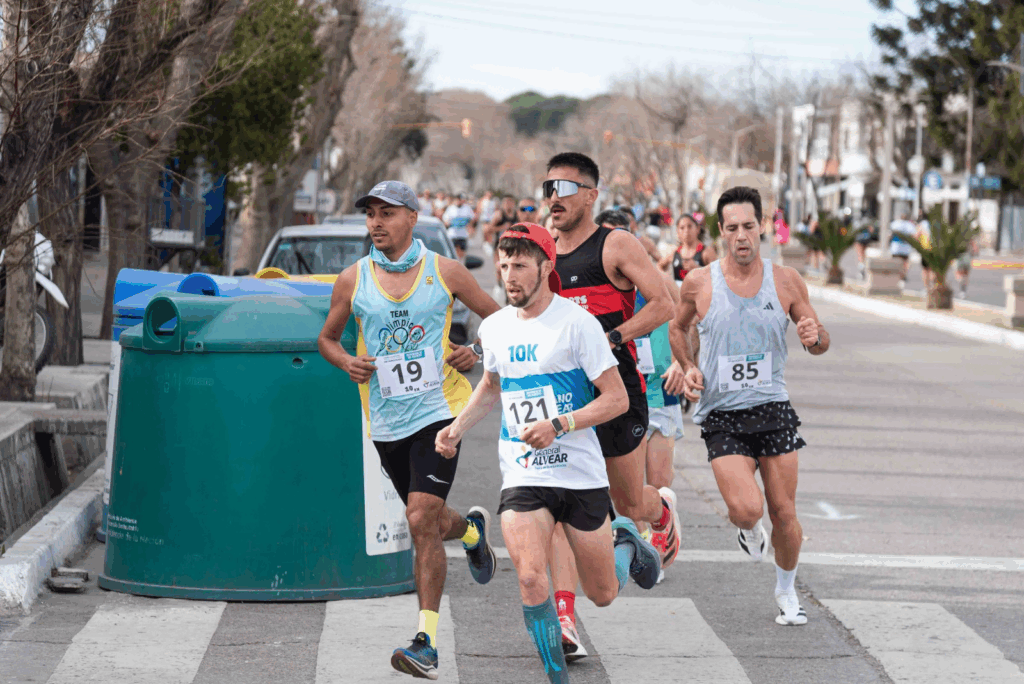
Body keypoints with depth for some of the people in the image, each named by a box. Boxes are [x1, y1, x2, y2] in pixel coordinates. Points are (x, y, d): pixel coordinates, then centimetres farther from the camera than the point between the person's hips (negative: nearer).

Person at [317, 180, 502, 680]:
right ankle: (471, 530, 54)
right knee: (428, 522, 16)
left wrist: (477, 353, -9)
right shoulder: (353, 280, 1)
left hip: (438, 410, -4)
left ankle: (427, 642, -12)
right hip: (387, 421, 4)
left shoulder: (445, 272, -3)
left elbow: (497, 318, 9)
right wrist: (347, 362, -6)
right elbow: (328, 338, 15)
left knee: (421, 521, -16)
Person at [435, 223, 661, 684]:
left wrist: (558, 425, -22)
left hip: (581, 473, -3)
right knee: (530, 580, -20)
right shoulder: (494, 328, 5)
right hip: (521, 475, 3)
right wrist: (457, 428, 10)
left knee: (602, 594, 9)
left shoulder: (577, 323, -11)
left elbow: (617, 398, -10)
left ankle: (625, 542, 42)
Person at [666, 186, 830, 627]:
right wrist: (688, 368, 0)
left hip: (774, 410, 2)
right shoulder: (698, 283, -2)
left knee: (784, 514, 1)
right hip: (721, 415, -2)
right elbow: (678, 328, 17)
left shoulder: (786, 281, 0)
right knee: (747, 509, -20)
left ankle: (786, 590, 27)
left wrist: (814, 336, -15)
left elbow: (821, 343, 9)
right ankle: (746, 527, 18)